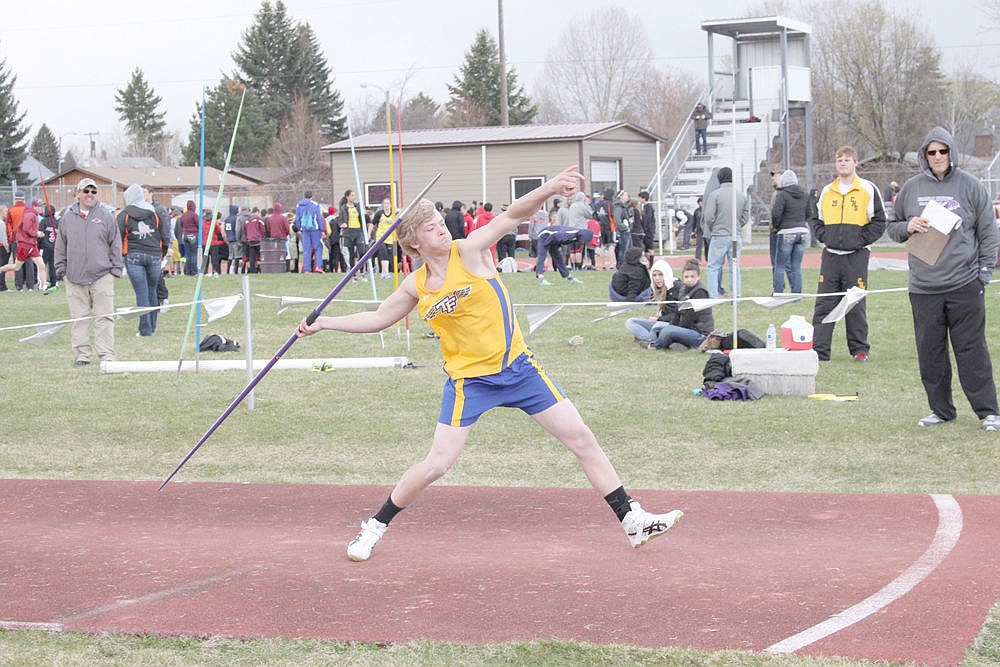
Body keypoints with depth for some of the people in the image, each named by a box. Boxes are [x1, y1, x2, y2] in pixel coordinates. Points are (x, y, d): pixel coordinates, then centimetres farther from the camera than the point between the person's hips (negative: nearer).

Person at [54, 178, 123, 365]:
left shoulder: (105, 216, 5)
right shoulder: (67, 217, 9)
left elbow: (115, 244, 7)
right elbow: (61, 246, 14)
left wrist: (116, 269, 2)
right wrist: (61, 270, 9)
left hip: (101, 275, -2)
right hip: (75, 277, 2)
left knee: (104, 317, -3)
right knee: (79, 318, 4)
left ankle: (106, 355, -1)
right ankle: (81, 354, 10)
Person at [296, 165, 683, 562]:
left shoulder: (469, 251, -7)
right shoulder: (416, 286, 1)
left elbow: (511, 216, -22)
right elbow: (377, 319, 16)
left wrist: (549, 189, -38)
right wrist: (323, 323, 10)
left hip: (517, 367, 0)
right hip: (469, 381, 0)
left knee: (582, 440, 0)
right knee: (436, 465, -6)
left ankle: (632, 521, 9)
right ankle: (375, 527, 14)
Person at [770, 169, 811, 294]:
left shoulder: (782, 195, -10)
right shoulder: (805, 195, 9)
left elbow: (776, 213, -15)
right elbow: (809, 214, 13)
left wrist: (775, 226, 2)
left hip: (787, 233, -5)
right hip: (803, 231, 5)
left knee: (780, 266, 2)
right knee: (796, 266, 10)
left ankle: (777, 294, -1)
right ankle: (796, 294, 8)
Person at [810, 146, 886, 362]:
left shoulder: (868, 190, 0)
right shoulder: (827, 192, 13)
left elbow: (879, 222, -1)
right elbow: (817, 220, 22)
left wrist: (862, 239, -9)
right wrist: (823, 237, 5)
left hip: (856, 256, -4)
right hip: (830, 255, 4)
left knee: (856, 305, 1)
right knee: (824, 304, 0)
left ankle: (859, 349, 11)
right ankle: (819, 350, 2)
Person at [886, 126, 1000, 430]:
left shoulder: (970, 186, 2)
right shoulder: (911, 188, 8)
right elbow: (892, 226, 18)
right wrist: (908, 227, -5)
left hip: (965, 285, -3)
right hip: (923, 288, 3)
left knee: (972, 350, -2)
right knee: (930, 352, 6)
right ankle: (941, 410, 17)